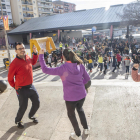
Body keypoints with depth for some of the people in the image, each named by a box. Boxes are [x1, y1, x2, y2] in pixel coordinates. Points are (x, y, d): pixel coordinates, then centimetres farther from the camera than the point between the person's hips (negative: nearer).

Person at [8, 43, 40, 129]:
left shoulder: (27, 58, -3)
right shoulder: (14, 63, -22)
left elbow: (33, 62, 22)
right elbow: (10, 79, -11)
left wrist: (35, 53, 8)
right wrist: (16, 87, 2)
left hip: (31, 86, 7)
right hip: (22, 89, -6)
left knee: (37, 103, 17)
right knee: (23, 107, 9)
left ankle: (31, 116, 47)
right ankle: (18, 121, 40)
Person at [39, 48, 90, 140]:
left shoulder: (62, 68, -17)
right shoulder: (80, 65, -3)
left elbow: (45, 70, -12)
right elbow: (87, 78, 5)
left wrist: (41, 55, -5)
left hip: (71, 97, -5)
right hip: (82, 94, 5)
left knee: (71, 114, 22)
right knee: (80, 109, 33)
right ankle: (86, 129, 46)